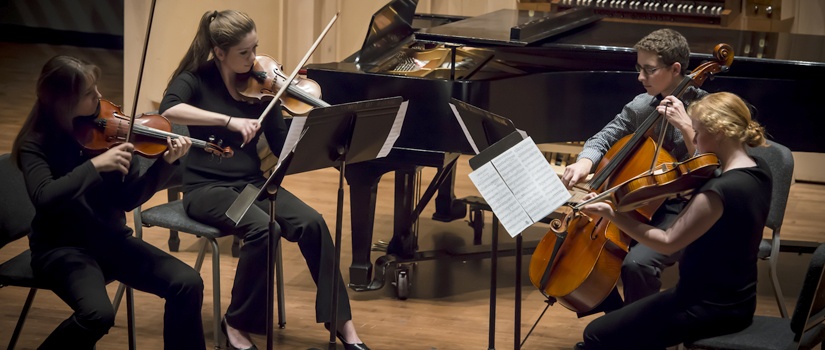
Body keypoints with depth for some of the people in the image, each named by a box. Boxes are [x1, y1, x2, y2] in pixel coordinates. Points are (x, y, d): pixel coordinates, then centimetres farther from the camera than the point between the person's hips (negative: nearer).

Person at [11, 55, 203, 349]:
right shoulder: (37, 144, -10)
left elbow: (129, 199, -1)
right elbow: (44, 198, -29)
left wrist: (166, 163, -15)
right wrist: (96, 164, -32)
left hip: (111, 238, 4)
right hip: (61, 247, -4)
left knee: (188, 283, -17)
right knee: (98, 314, -33)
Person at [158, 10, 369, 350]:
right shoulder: (197, 79, -4)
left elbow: (282, 147, 3)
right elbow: (168, 110, -28)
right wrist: (229, 120, -36)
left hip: (252, 183, 4)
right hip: (207, 187, -4)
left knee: (311, 222, -23)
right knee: (262, 228, -33)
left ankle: (342, 322, -16)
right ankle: (237, 322, -13)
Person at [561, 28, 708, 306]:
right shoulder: (641, 106, 6)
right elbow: (603, 139, 11)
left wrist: (686, 127, -30)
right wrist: (585, 162, -12)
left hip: (679, 212, -7)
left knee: (637, 263, -32)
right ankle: (615, 315, 10)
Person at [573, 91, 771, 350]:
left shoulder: (721, 190, -28)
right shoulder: (759, 170, 1)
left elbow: (668, 242, -22)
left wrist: (611, 214, -19)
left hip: (709, 307, -10)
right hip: (737, 300, 10)